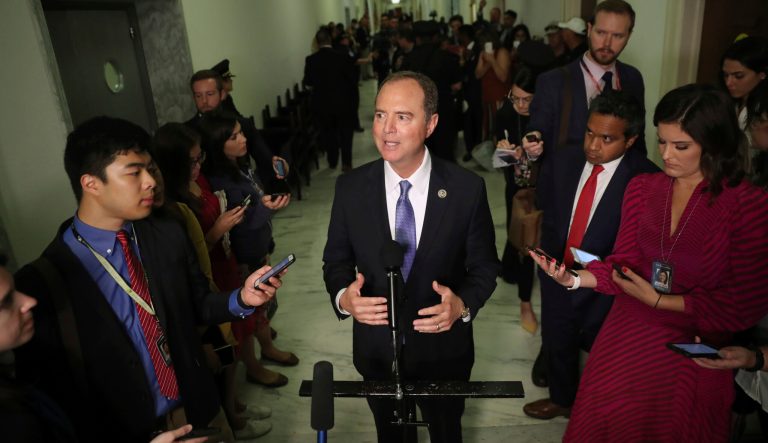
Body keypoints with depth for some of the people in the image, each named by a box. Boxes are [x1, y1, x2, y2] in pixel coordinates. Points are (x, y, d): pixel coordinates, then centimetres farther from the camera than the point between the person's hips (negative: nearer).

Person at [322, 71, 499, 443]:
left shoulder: (467, 188, -17)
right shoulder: (350, 188, -13)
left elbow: (484, 265, -7)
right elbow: (335, 261, -3)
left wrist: (463, 304, -27)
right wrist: (344, 297, -25)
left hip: (443, 348, -1)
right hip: (376, 349, 1)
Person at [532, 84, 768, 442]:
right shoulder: (642, 188, -2)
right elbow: (624, 262, -2)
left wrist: (659, 301, -17)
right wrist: (575, 278, -21)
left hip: (694, 348, -3)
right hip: (628, 336, 3)